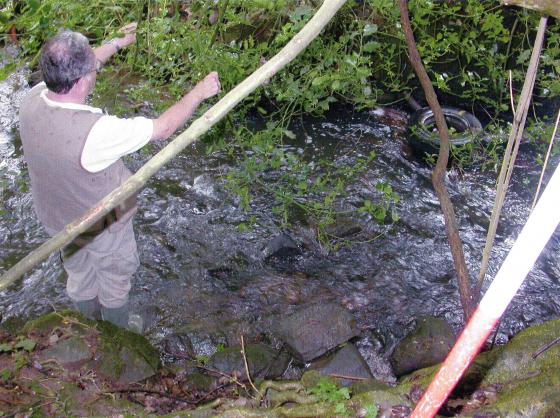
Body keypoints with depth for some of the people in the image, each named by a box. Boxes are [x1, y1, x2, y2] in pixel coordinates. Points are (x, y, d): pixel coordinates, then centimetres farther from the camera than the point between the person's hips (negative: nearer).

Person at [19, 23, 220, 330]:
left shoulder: (33, 100, -22)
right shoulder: (96, 133, -43)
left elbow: (71, 70, -1)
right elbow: (164, 128, -31)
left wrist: (117, 43, 12)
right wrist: (200, 92, -16)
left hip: (57, 218, 6)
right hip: (101, 226, -6)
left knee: (79, 278, 29)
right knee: (115, 282, 23)